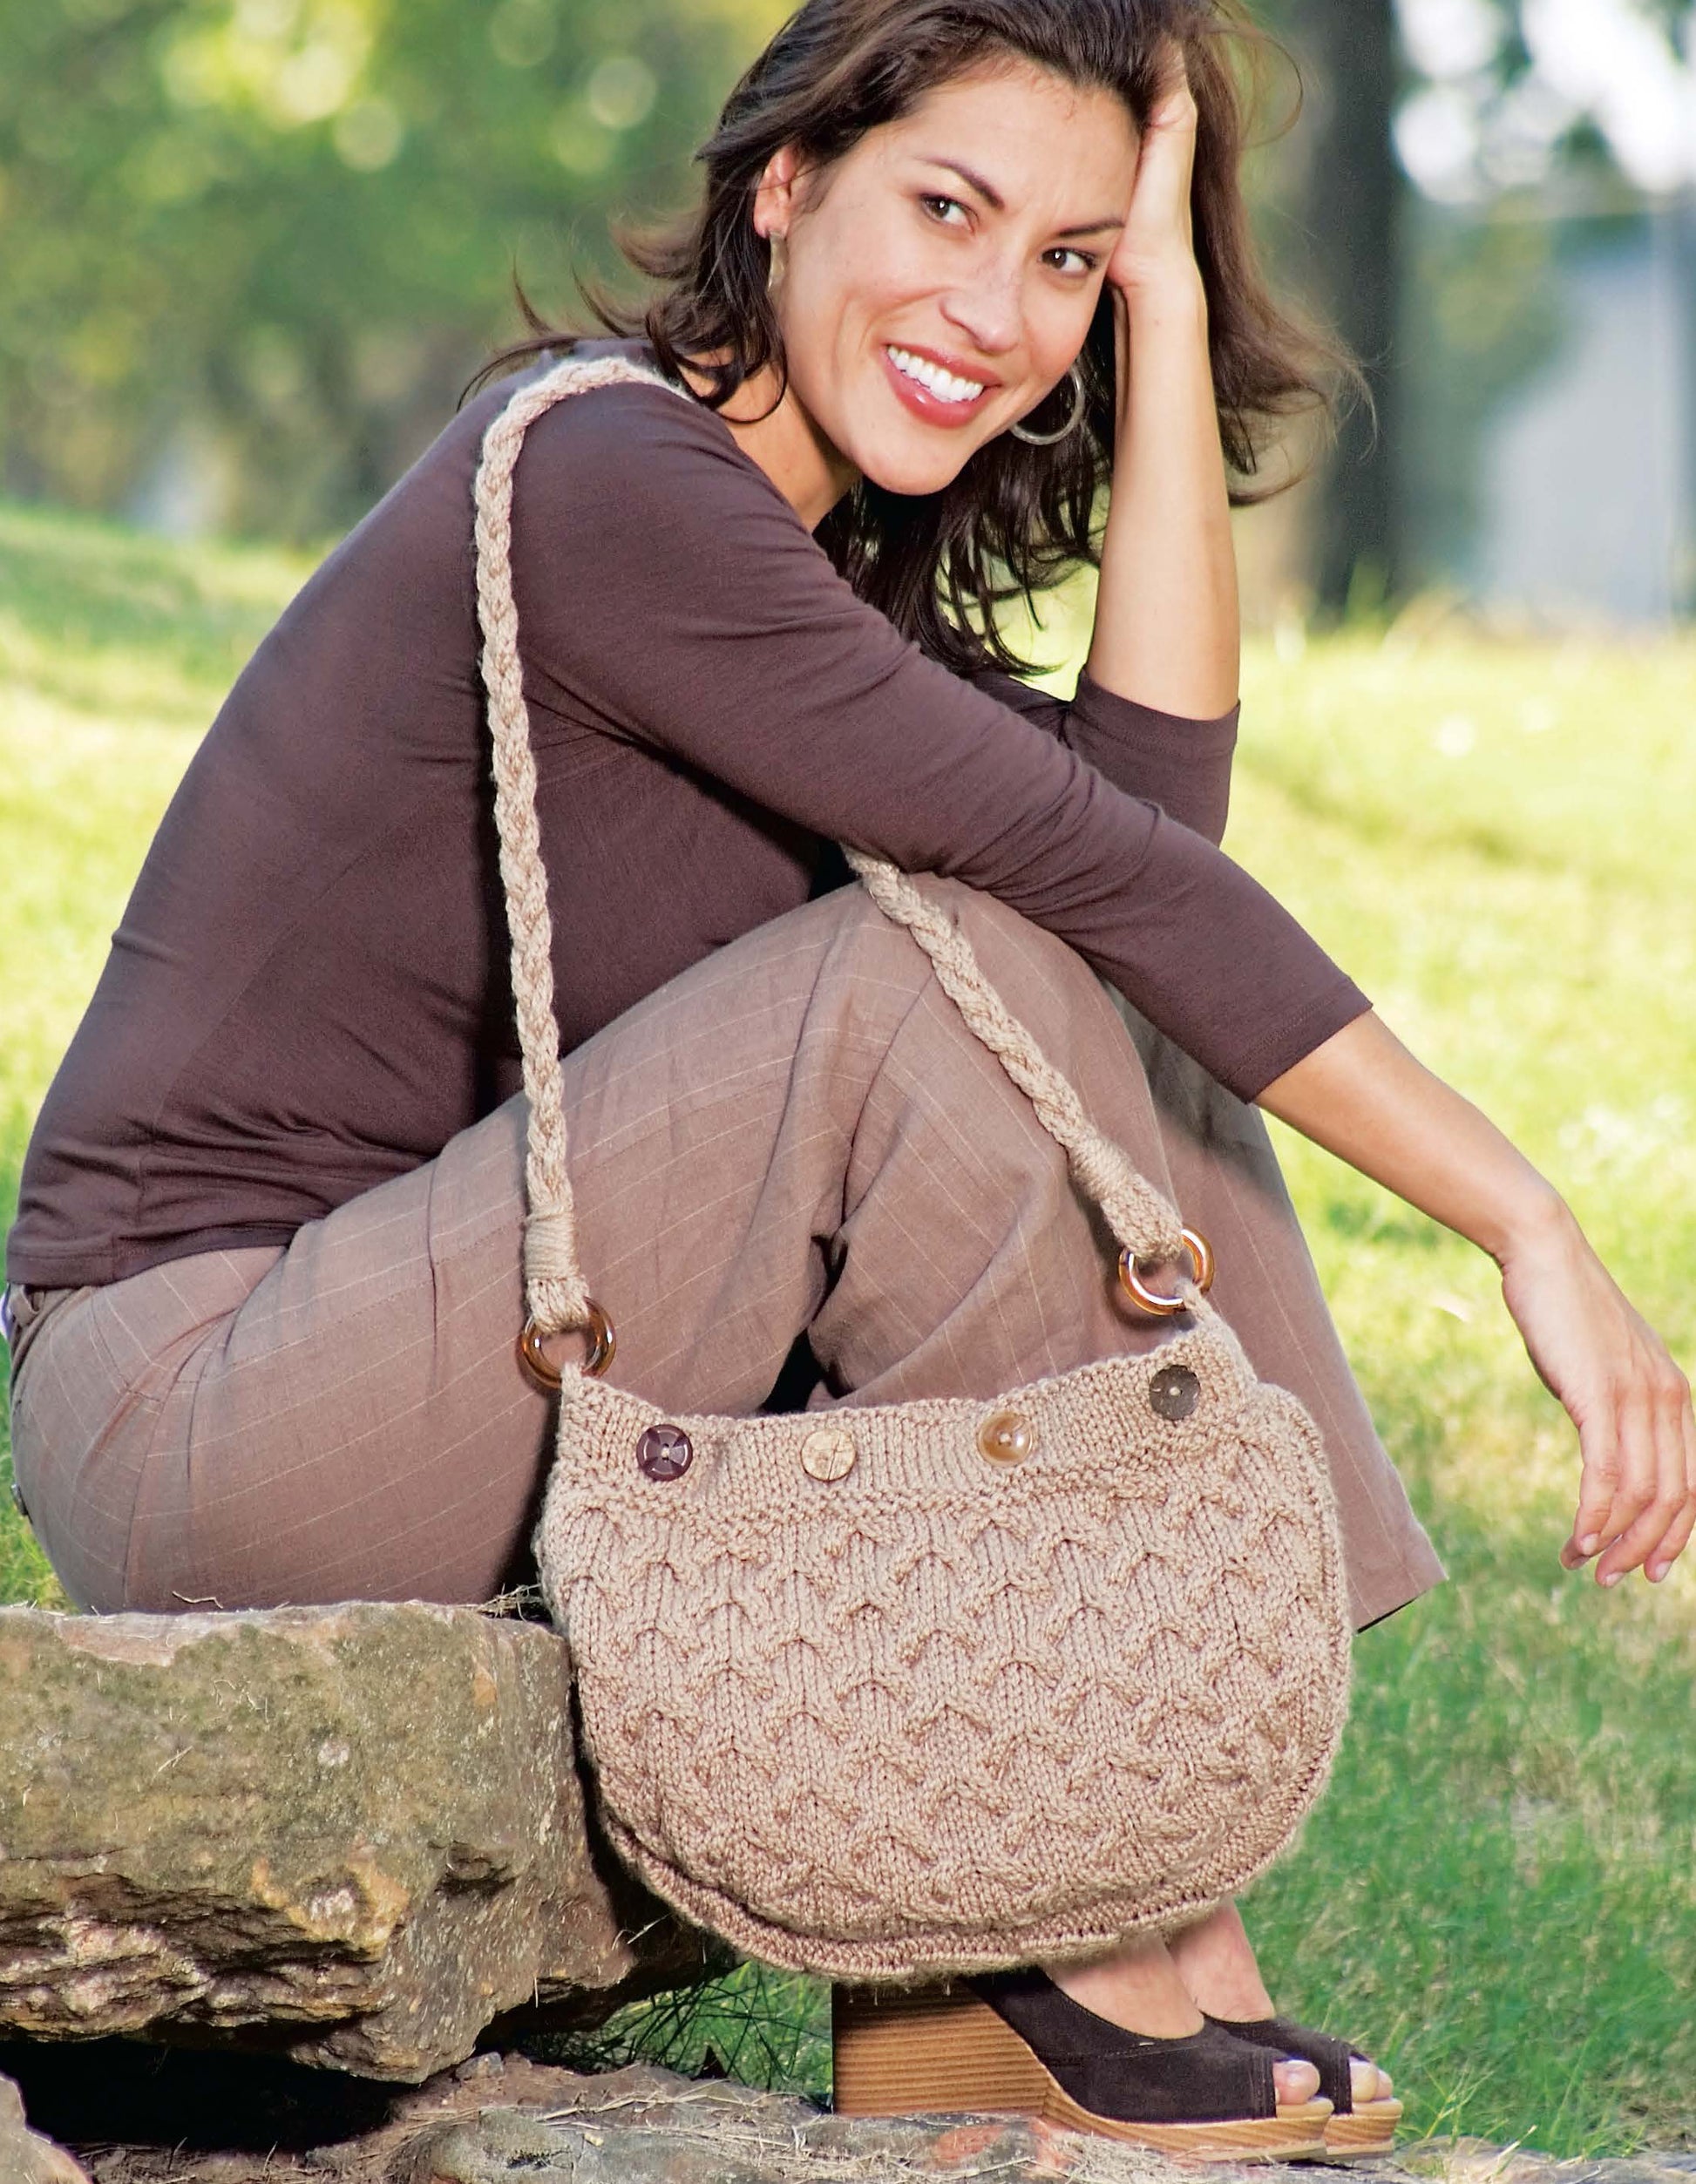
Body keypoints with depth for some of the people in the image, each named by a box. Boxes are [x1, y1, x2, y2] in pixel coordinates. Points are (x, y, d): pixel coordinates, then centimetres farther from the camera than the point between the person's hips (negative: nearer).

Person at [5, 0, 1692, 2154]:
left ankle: (1175, 1927, -7)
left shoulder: (820, 559, 12)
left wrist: (1168, 302, -3)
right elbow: (1102, 863, -22)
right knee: (952, 969, -23)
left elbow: (1152, 792, -4)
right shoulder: (604, 483, -18)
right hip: (191, 1397, -9)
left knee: (1122, 1034, 0)